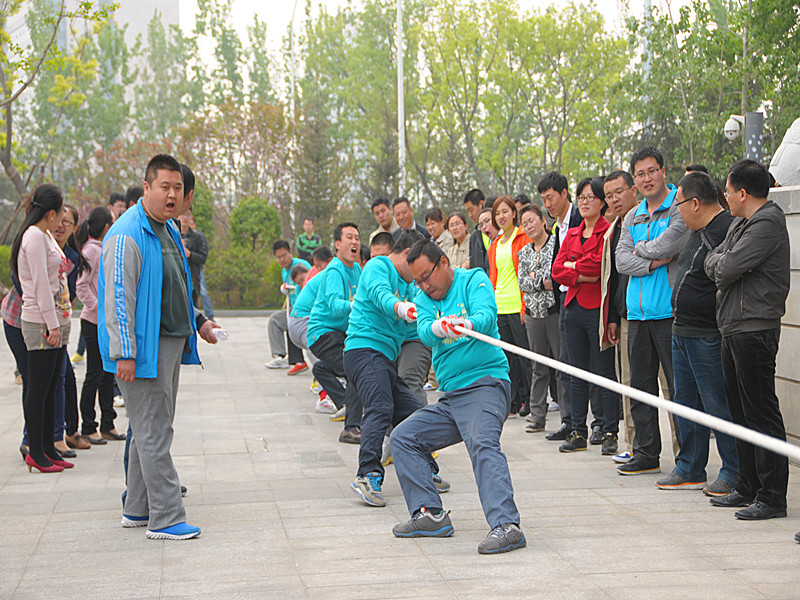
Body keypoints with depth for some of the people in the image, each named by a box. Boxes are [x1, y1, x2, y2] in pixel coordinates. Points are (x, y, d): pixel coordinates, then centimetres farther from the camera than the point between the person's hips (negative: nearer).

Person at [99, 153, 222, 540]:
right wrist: (123, 353, -23)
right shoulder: (128, 235, -15)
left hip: (171, 344, 10)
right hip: (144, 348, -10)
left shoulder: (169, 231, 15)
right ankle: (165, 518, -4)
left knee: (153, 429, 15)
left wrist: (198, 321, 22)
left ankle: (137, 508, 24)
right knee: (153, 432, -7)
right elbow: (118, 298, -20)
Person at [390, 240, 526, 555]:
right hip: (450, 397, 8)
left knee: (483, 444, -29)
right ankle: (429, 515, 2)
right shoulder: (424, 300, 13)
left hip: (486, 383, -8)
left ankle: (506, 525, -42)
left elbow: (486, 314, -21)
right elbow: (425, 334, -9)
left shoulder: (474, 280, 0)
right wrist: (439, 327, -33)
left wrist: (469, 324, -45)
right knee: (403, 437, 5)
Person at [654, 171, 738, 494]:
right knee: (686, 404, 15)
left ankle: (733, 474, 6)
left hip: (708, 336, -10)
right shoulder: (698, 232, 16)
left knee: (718, 406, -4)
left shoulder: (727, 230, -17)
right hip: (682, 331, 10)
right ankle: (690, 470, 24)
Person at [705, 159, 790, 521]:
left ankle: (772, 497, -5)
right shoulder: (740, 223, 18)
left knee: (762, 414, -8)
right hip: (733, 328, 10)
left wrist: (723, 263, 2)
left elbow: (727, 269, -19)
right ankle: (749, 487, 22)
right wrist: (725, 263, -7)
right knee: (740, 411, 14)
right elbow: (712, 264, 13)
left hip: (755, 329, -10)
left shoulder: (768, 223, -13)